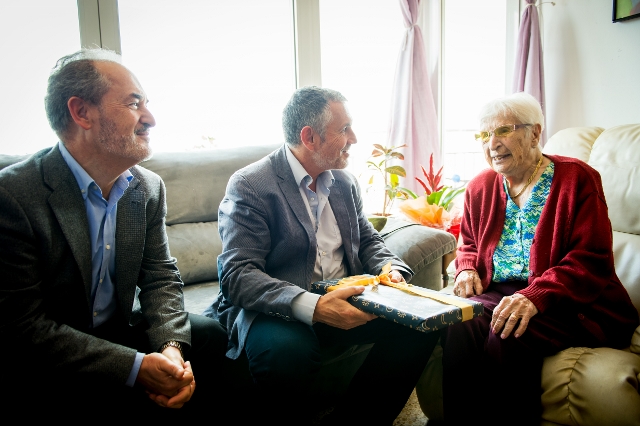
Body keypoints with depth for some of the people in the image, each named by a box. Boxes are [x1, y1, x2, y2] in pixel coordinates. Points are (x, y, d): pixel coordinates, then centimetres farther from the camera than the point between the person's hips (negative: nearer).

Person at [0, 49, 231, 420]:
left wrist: (171, 347, -19)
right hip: (45, 362, -5)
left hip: (121, 331, 6)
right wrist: (136, 366, -27)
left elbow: (161, 276, 1)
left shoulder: (150, 188, -1)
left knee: (213, 337, -16)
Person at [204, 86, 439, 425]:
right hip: (278, 309, -6)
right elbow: (237, 275, -19)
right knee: (287, 351, -37)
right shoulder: (249, 186, -11)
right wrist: (312, 306, -33)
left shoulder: (345, 182, 10)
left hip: (344, 298, 7)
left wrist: (392, 270, -5)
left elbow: (368, 240, 19)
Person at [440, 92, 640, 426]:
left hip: (573, 304, -4)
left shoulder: (577, 178, -5)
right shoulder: (480, 187, 11)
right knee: (459, 324, -27)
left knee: (509, 336, -33)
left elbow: (591, 260, -13)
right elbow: (468, 244, 25)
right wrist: (466, 269, 0)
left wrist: (536, 296, -28)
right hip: (498, 293, 4)